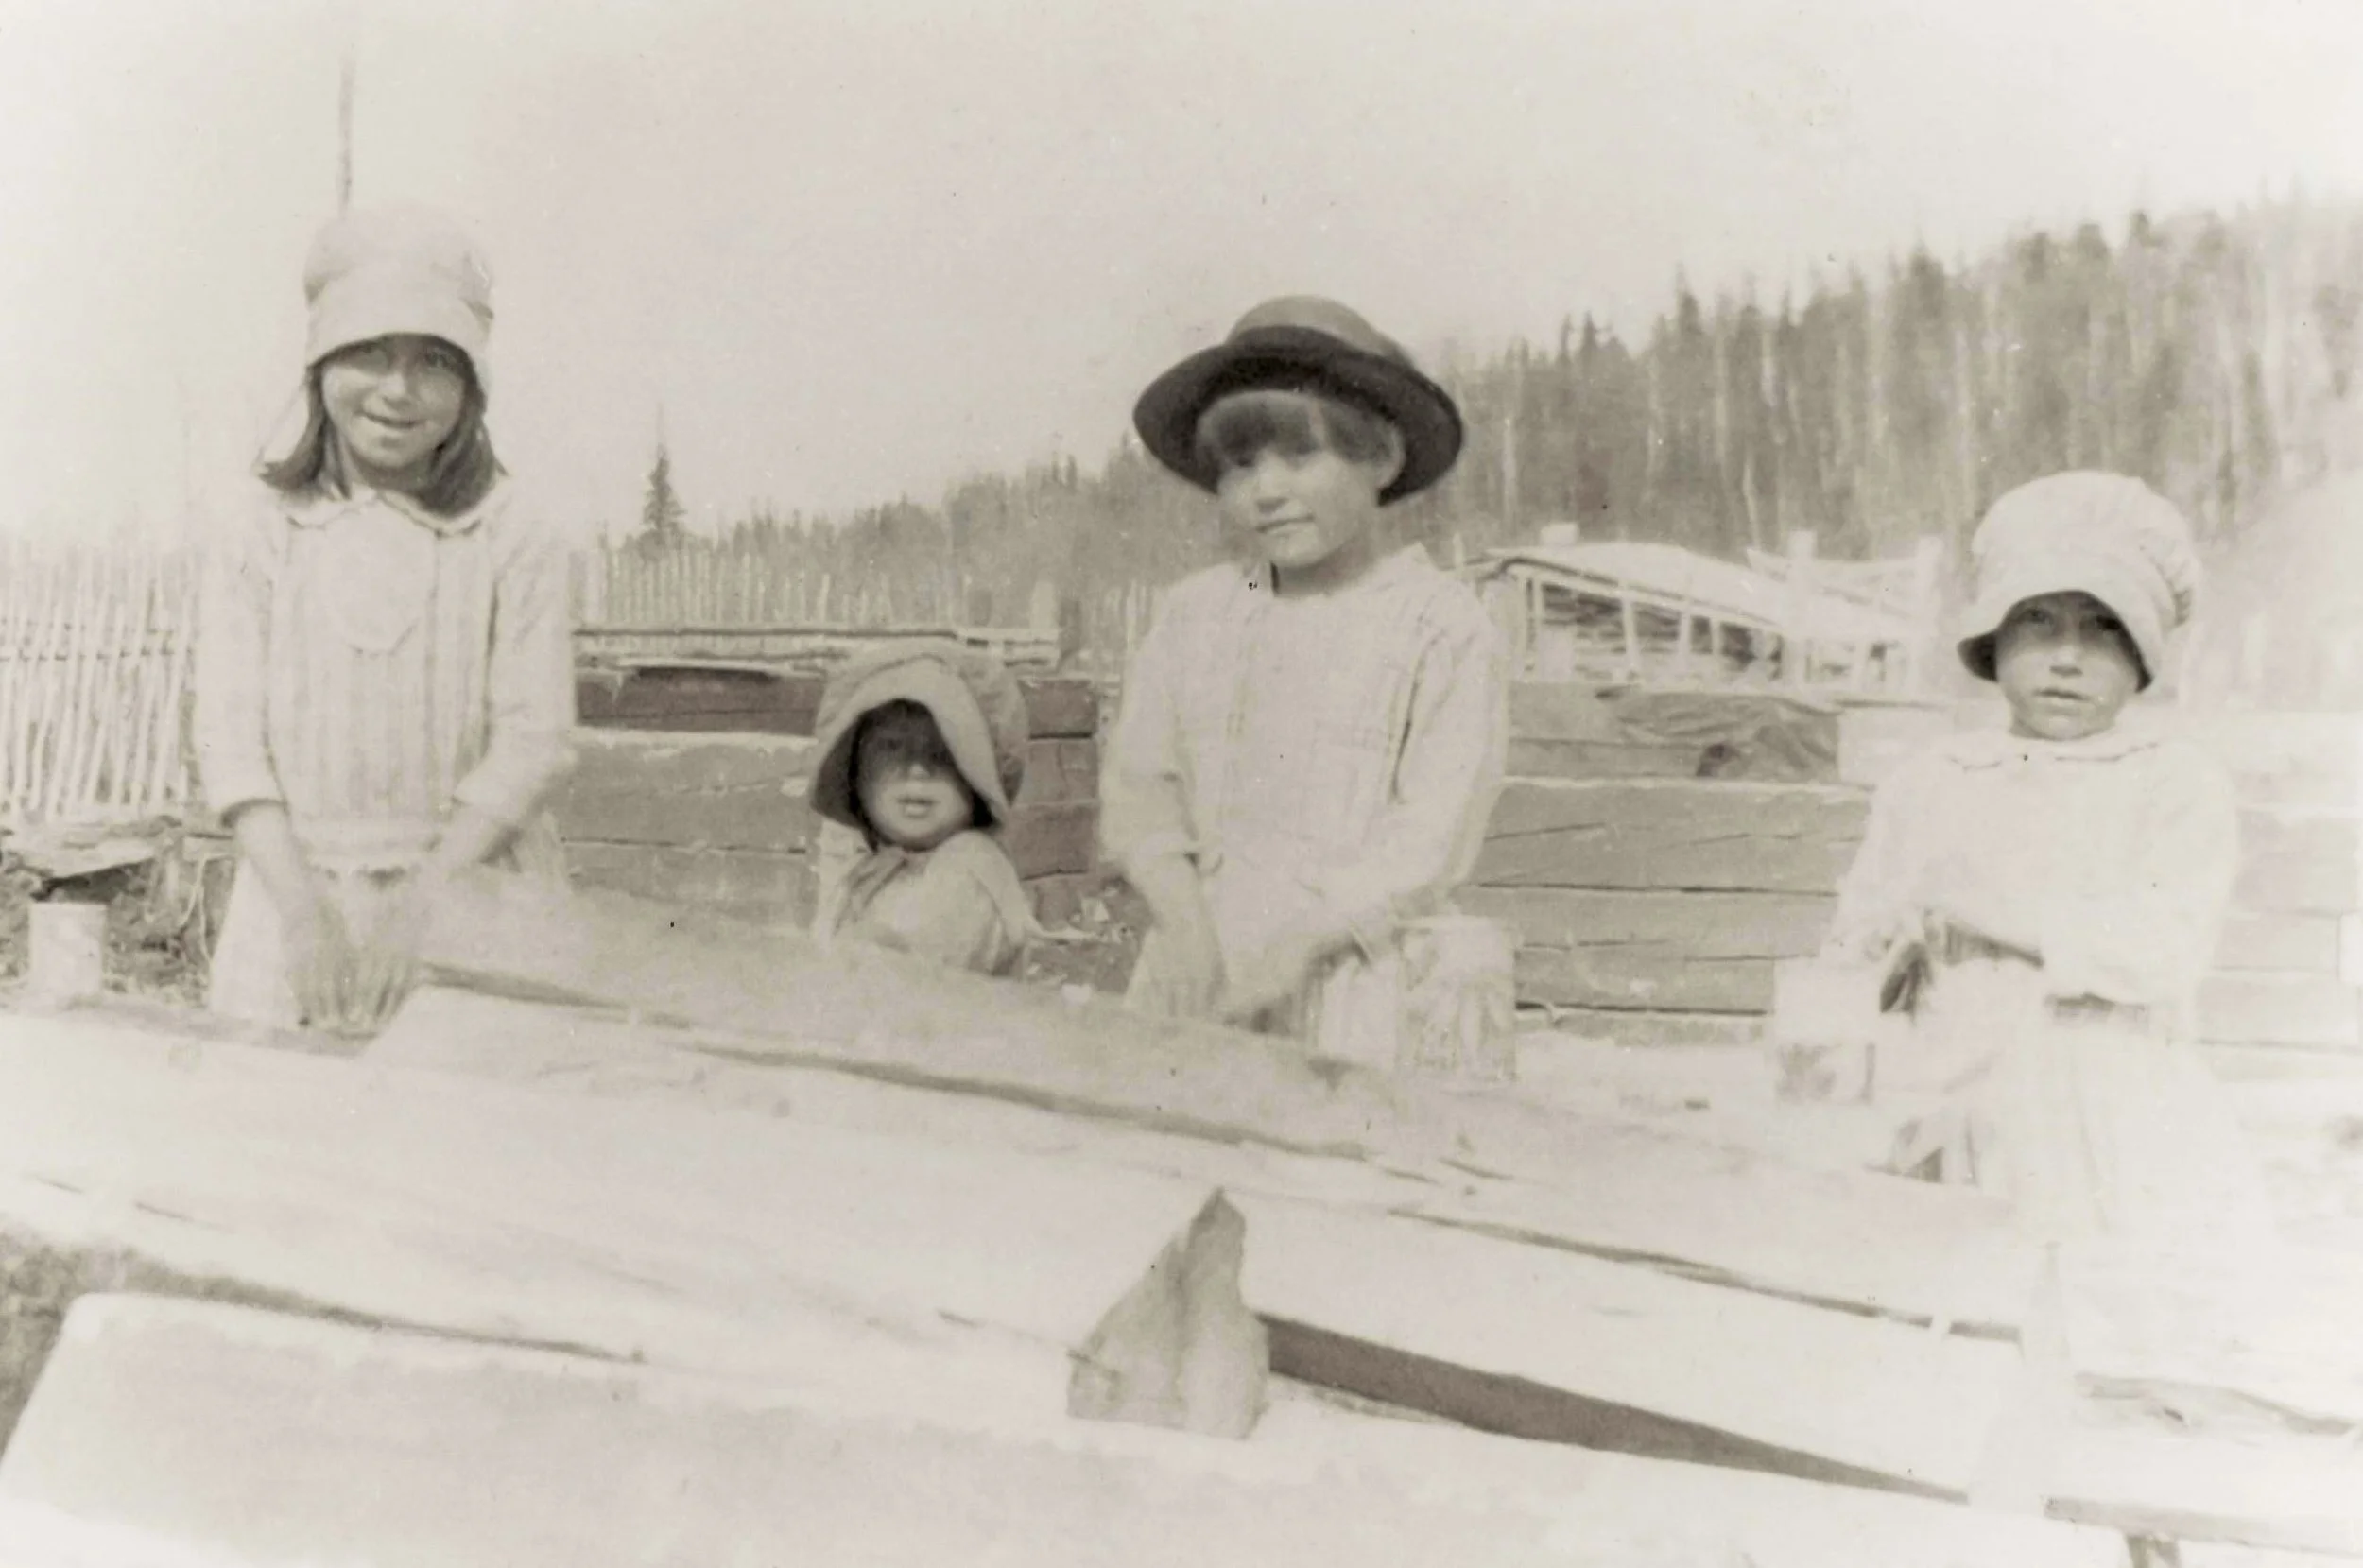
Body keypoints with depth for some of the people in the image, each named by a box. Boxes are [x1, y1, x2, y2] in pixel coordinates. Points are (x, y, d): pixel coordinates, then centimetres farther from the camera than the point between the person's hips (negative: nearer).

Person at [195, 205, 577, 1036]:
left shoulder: (511, 541, -3)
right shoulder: (266, 536, 3)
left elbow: (534, 739, -7)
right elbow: (231, 735, -2)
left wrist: (421, 898, -15)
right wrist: (302, 908, -13)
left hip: (464, 893, -1)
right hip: (297, 886, 2)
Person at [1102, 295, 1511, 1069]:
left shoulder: (1448, 632, -2)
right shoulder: (1191, 614, 10)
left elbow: (1431, 839, -6)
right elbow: (1138, 781, 7)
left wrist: (1295, 944, -14)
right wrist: (1185, 921, -10)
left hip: (1335, 984, -3)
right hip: (1192, 974, 3)